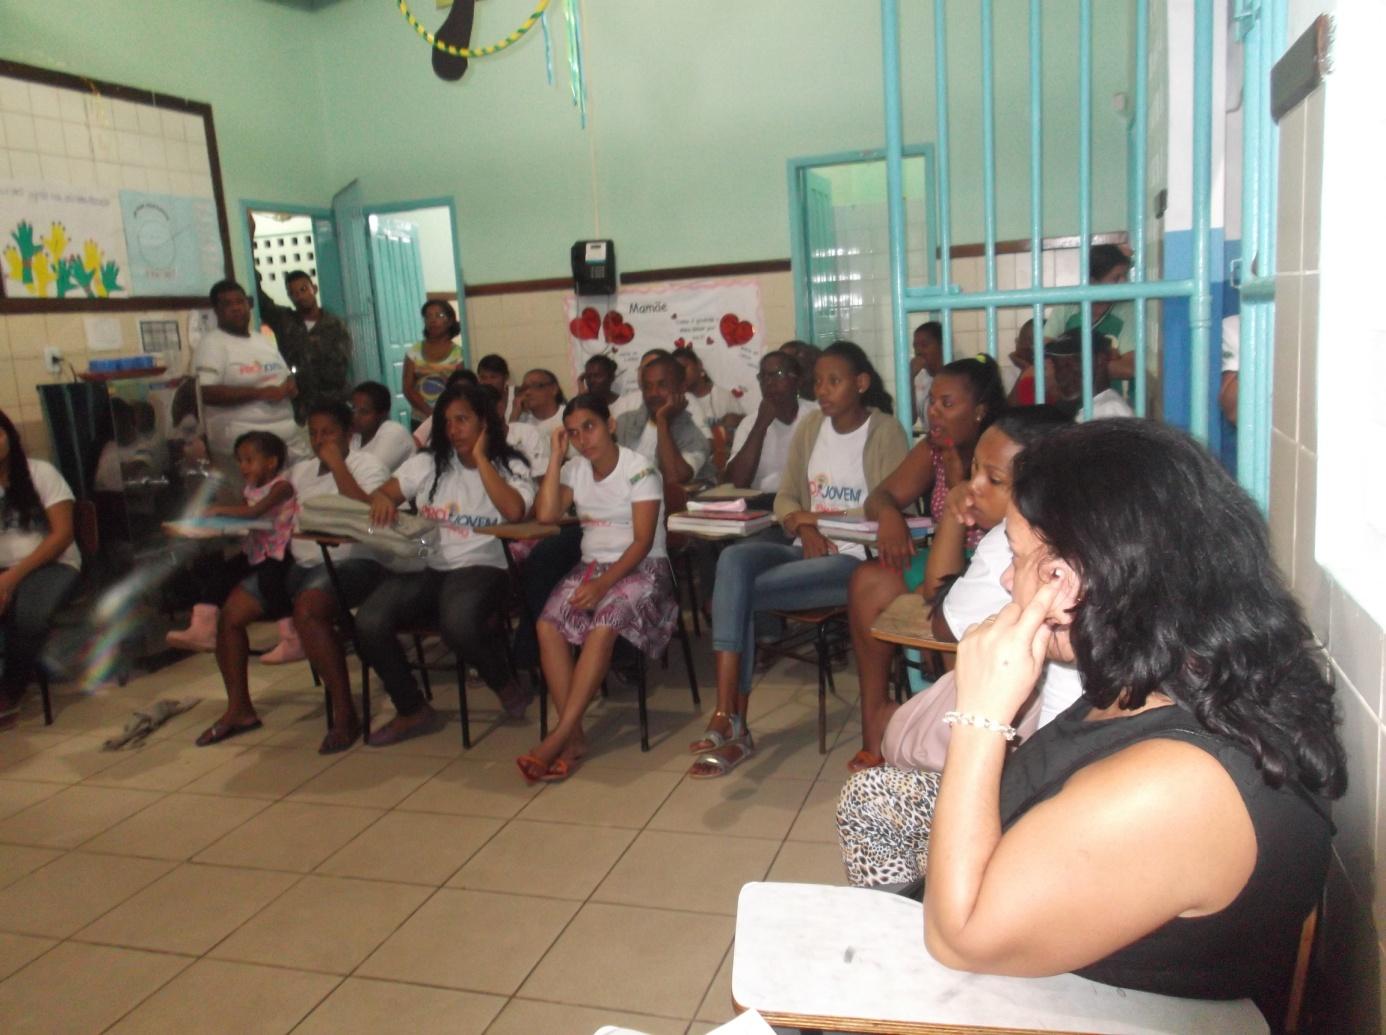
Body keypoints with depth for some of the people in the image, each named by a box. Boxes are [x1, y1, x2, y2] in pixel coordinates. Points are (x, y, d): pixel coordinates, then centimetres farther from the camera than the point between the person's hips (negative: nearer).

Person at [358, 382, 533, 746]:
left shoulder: (510, 467, 4)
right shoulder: (428, 463, 14)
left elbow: (514, 510, -16)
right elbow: (383, 493, 10)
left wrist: (480, 458, -8)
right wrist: (382, 499, -15)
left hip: (480, 567, -4)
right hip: (424, 567, 4)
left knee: (458, 624, -37)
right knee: (369, 623, -23)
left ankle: (506, 685, -2)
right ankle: (412, 712, 1)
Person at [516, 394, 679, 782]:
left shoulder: (640, 470, -8)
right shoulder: (575, 470, 9)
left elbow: (643, 542, -13)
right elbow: (546, 514, -6)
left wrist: (604, 583, -24)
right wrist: (555, 457, -4)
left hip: (642, 568, -5)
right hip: (592, 564, 5)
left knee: (602, 627, -33)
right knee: (548, 624, -24)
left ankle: (559, 736, -29)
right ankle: (574, 736, -22)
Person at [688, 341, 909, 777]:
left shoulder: (885, 431, -5)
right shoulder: (809, 427, 12)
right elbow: (785, 498, 14)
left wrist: (816, 517, -11)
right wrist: (804, 527, -8)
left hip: (857, 558, -6)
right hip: (809, 547, 6)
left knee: (739, 594, -24)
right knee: (733, 559, -27)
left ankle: (730, 719, -12)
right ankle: (729, 718, -30)